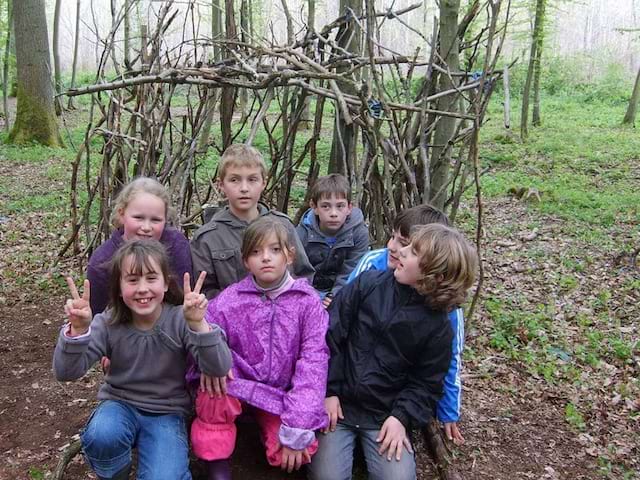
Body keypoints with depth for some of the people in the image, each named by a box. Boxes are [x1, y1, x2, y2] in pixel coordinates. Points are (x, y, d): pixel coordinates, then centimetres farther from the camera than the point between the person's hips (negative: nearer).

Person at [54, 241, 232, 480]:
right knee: (101, 436, -31)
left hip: (167, 413, -2)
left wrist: (198, 324, -43)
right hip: (120, 405, 2)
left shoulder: (180, 319, -15)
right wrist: (78, 330, -34)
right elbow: (66, 372, -15)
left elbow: (220, 369, -26)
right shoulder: (108, 323, -10)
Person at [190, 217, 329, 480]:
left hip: (281, 392, 1)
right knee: (213, 398, -32)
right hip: (237, 382, 0)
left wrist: (297, 430, -19)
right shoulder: (230, 299, -9)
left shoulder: (307, 301, -9)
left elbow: (313, 361, -14)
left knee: (299, 452, -21)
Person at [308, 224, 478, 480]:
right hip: (338, 402, 0)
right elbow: (329, 335, -6)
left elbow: (427, 382, 0)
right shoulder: (368, 284, -7)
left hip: (386, 415, 1)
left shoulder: (438, 326, -6)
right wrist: (328, 391, -9)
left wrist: (402, 417, -14)